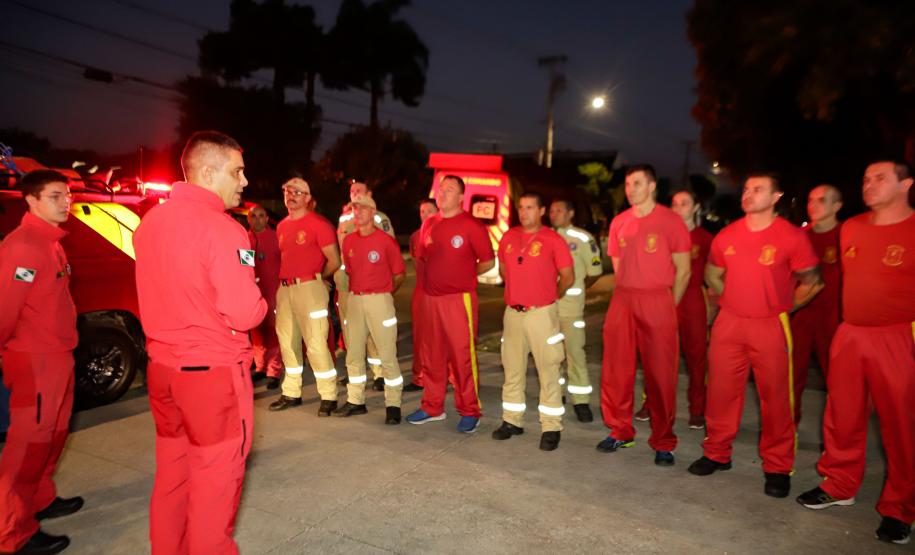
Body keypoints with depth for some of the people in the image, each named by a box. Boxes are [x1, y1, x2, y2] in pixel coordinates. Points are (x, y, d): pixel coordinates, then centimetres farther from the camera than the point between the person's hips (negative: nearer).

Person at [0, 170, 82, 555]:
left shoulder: (51, 242, 12)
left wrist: (64, 349, 14)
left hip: (59, 356, 10)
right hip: (35, 361, -10)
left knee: (53, 435, 21)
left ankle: (41, 500, 38)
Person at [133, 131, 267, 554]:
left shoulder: (150, 222, 7)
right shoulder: (220, 227, -19)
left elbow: (168, 294, 14)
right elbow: (244, 314, -22)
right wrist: (263, 305, -3)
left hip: (162, 367, 8)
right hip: (214, 372, -8)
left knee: (172, 470, 20)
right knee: (215, 476, 7)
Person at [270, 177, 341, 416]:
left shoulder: (318, 223, -6)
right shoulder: (281, 226, 15)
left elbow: (334, 261, -7)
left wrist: (315, 279, 5)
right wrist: (285, 279, 8)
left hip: (309, 288, -7)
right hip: (284, 289, 7)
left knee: (316, 343, -8)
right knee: (287, 342, 12)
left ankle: (329, 396, 2)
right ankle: (291, 393, 25)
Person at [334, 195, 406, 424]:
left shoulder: (386, 241, -7)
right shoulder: (348, 241, 8)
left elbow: (400, 274, 1)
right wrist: (356, 290, 12)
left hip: (379, 300, -5)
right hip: (354, 300, 6)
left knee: (387, 355, -4)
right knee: (353, 354, 11)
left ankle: (393, 405, 5)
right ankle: (355, 401, 23)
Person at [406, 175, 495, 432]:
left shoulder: (471, 225, -6)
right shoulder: (428, 224, 11)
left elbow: (488, 261, -2)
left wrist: (463, 276, 4)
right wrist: (433, 279, 13)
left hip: (459, 299, -6)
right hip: (430, 298, 6)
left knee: (463, 355, -3)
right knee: (431, 355, 13)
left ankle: (469, 412, 9)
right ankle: (432, 407, 26)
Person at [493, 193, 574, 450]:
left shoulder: (552, 239, -5)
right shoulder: (508, 237, 8)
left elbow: (568, 276, -1)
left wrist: (552, 297, 10)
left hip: (542, 313, -5)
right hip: (512, 312, 5)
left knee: (548, 370, -2)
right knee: (512, 369, 11)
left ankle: (551, 428, 6)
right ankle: (512, 421, 23)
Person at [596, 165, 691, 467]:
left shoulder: (671, 221, -3)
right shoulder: (619, 222, 10)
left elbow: (683, 270, -1)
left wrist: (668, 306, -1)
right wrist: (628, 295, 13)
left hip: (657, 301, -4)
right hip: (622, 300, 5)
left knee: (661, 374, 0)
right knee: (616, 370, 7)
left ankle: (663, 443, 13)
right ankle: (620, 431, 23)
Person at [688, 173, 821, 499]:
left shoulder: (792, 237, -6)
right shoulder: (727, 236, 4)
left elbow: (812, 282, 2)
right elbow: (713, 274, 20)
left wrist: (783, 307, 3)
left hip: (770, 326, -3)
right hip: (729, 323, 3)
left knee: (775, 397, 3)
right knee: (721, 391, 8)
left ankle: (777, 468, 17)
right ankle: (717, 454, 23)